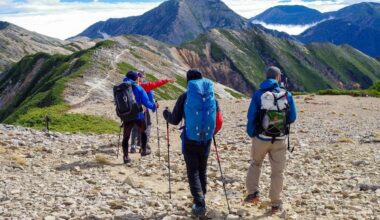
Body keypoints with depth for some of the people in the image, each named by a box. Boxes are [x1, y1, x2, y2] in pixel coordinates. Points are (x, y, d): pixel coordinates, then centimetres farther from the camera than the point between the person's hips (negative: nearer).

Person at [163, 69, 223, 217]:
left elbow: (175, 120, -3)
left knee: (193, 172, 3)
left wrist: (166, 114, 17)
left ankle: (199, 204, -7)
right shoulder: (212, 96, 1)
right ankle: (201, 198, 32)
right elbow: (219, 121, 3)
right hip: (206, 140, 3)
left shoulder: (185, 97, -8)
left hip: (190, 140, -3)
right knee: (202, 170, 19)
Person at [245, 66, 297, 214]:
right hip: (280, 139, 0)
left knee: (255, 163, 24)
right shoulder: (287, 95, -4)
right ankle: (275, 204, 15)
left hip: (261, 138, 0)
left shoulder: (258, 94, -6)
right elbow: (292, 118, 1)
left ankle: (253, 193, 13)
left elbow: (251, 117, -4)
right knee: (277, 171, 10)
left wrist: (251, 134, 11)